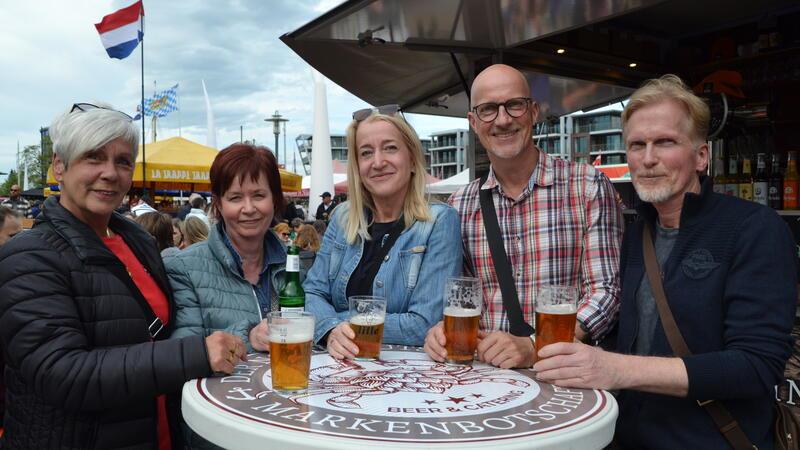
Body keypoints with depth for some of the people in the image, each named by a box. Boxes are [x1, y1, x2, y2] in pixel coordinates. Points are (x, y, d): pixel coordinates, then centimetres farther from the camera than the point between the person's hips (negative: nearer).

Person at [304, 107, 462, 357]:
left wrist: (343, 323, -11)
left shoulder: (440, 222, -8)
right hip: (341, 364, 4)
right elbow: (314, 292, 4)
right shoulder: (342, 217, 6)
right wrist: (332, 329, -16)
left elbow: (426, 325, -14)